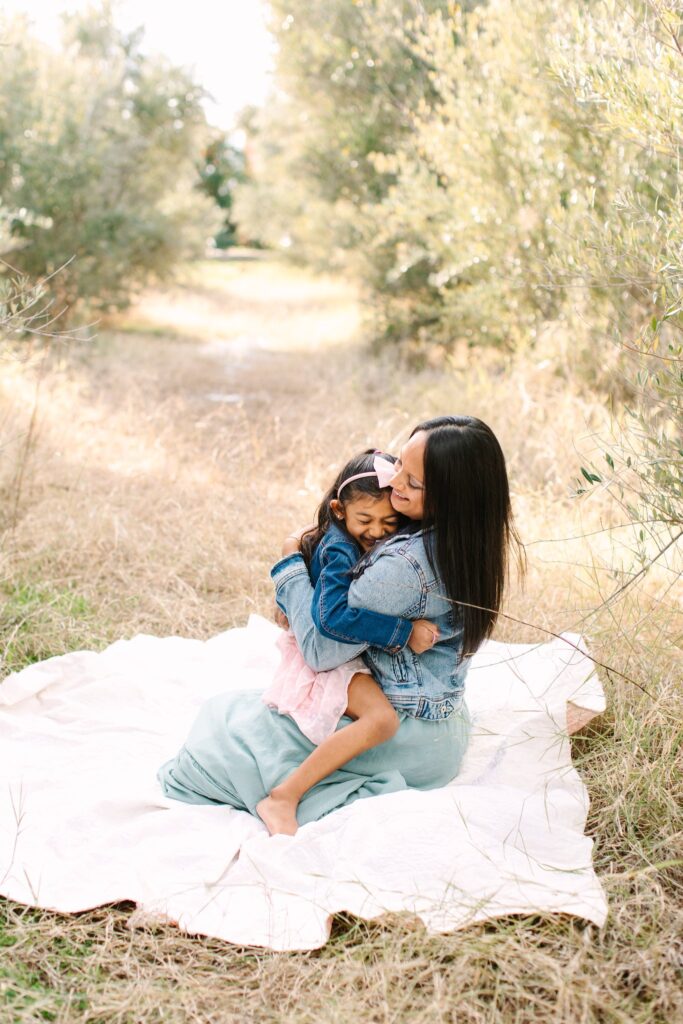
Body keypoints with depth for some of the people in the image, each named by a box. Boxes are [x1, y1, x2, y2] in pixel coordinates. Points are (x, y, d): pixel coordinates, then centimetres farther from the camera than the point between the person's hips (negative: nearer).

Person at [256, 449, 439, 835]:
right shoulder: (339, 550, -25)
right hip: (330, 657, -10)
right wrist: (405, 632, -36)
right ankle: (283, 799, -28)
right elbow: (334, 615, -38)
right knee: (382, 719, -31)